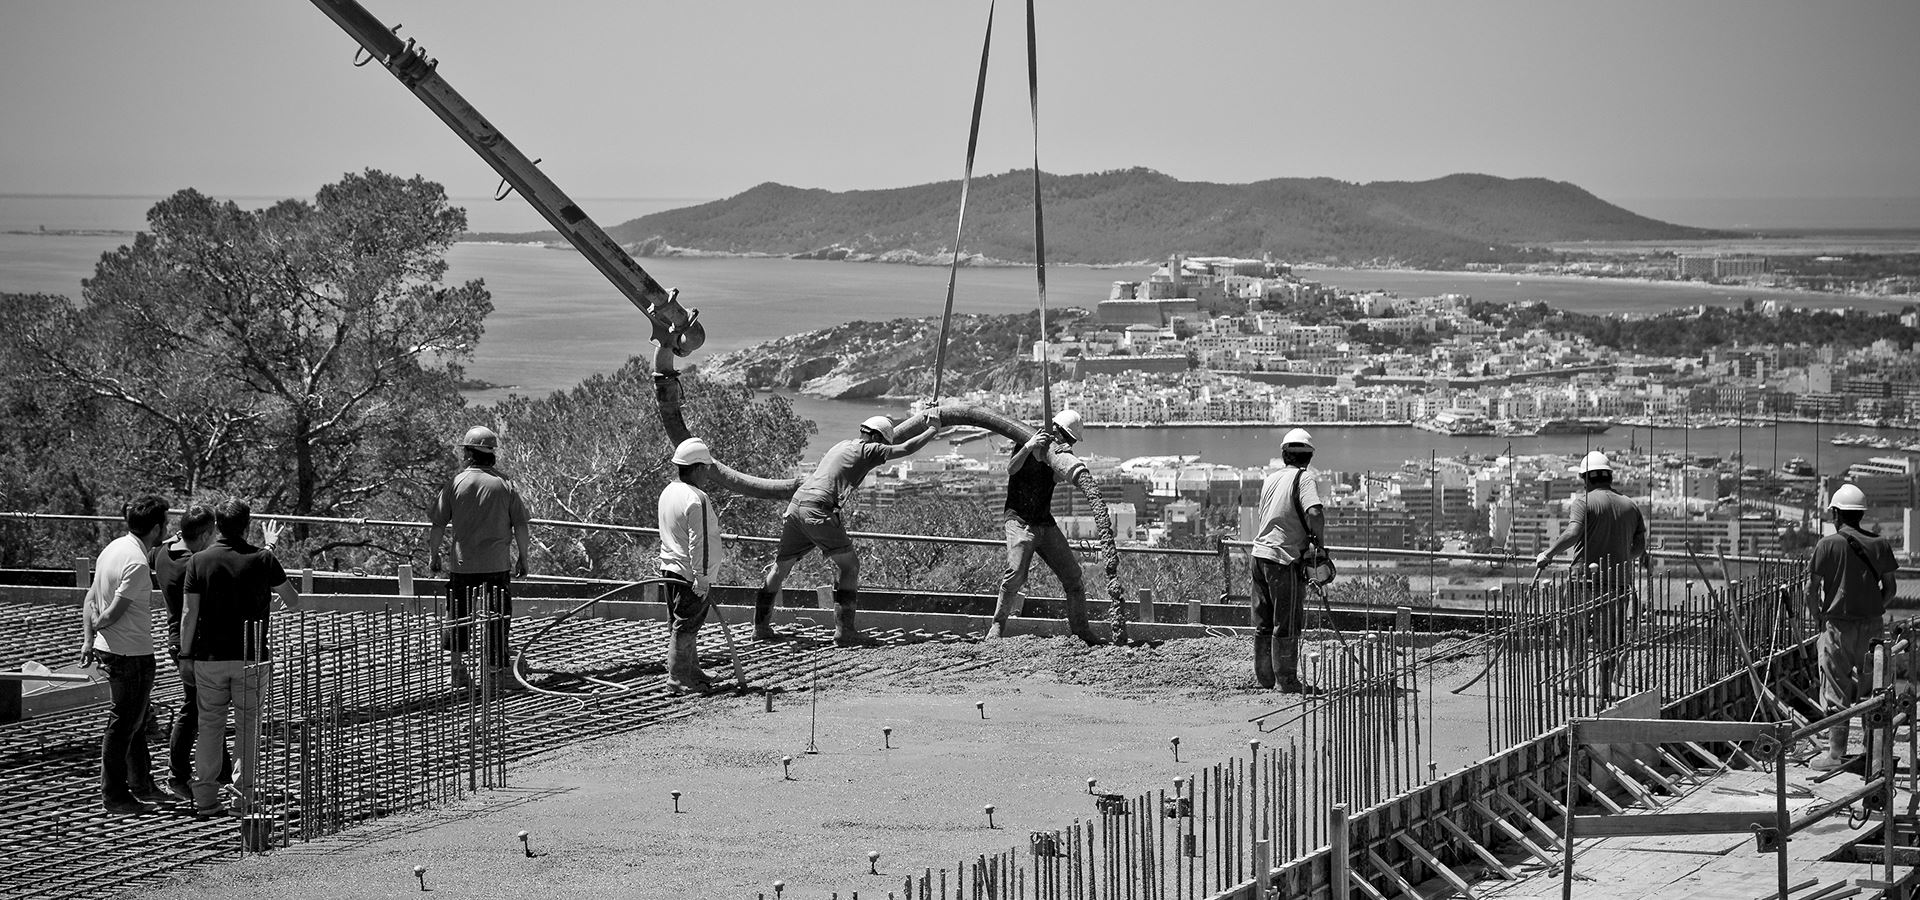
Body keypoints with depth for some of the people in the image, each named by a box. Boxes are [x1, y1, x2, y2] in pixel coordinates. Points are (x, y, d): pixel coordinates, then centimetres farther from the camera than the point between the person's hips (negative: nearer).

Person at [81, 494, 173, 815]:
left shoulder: (113, 549, 6)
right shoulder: (137, 563, -23)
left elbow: (90, 599, 9)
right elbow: (114, 613, -22)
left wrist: (88, 638, 6)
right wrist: (97, 625, -1)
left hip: (110, 650, 10)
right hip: (133, 654, -10)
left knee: (135, 720, 21)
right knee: (123, 725, 0)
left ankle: (141, 784, 33)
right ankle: (114, 796, 8)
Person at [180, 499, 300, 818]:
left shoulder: (199, 561, -4)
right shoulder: (262, 559, -6)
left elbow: (188, 615, -5)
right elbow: (293, 601, 6)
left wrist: (185, 655, 6)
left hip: (209, 657, 1)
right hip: (251, 657, -1)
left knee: (209, 725, 8)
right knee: (248, 726, 6)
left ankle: (205, 799, 7)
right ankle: (244, 797, 4)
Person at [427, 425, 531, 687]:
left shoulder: (455, 483, -5)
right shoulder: (505, 483, -2)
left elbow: (437, 525, -2)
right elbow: (520, 526, -1)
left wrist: (434, 555, 12)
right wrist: (523, 558, 10)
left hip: (463, 564, -1)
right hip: (498, 564, 1)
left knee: (459, 617, 9)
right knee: (498, 616, 12)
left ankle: (458, 667, 2)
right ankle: (495, 665, 18)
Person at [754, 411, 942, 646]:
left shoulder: (840, 446, 26)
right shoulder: (867, 450, 2)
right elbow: (906, 449, 1)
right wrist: (932, 429, 12)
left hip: (796, 505, 8)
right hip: (818, 510, -8)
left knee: (781, 566, 16)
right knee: (849, 565, 1)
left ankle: (761, 626, 23)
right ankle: (844, 629, -5)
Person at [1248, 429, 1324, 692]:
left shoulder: (1270, 480, 11)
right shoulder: (1304, 479, -9)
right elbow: (1314, 513, -25)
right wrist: (1319, 543, -10)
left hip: (1260, 552, 6)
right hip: (1285, 557, -6)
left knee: (1263, 622, 14)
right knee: (1286, 623, 2)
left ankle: (1264, 677, 21)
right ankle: (1287, 680, 6)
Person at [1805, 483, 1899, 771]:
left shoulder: (1829, 544, -9)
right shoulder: (1879, 544, 3)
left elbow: (1811, 589, -8)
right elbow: (1889, 588, 5)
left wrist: (1819, 615, 6)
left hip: (1838, 625, -4)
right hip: (1871, 625, 4)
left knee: (1836, 689, 1)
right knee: (1869, 687, 15)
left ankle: (1836, 752, 2)